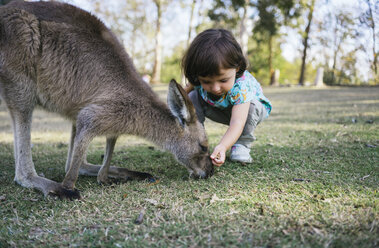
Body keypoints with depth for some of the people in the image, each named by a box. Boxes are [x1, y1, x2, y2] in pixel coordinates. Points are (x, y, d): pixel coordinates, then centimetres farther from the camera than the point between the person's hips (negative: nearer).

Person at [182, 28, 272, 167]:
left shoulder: (241, 86, -44)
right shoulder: (199, 78, -30)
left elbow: (237, 122, -54)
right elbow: (187, 88, -2)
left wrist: (223, 146, -70)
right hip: (221, 110, 4)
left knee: (252, 105, -37)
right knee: (192, 98, -18)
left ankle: (241, 146, -18)